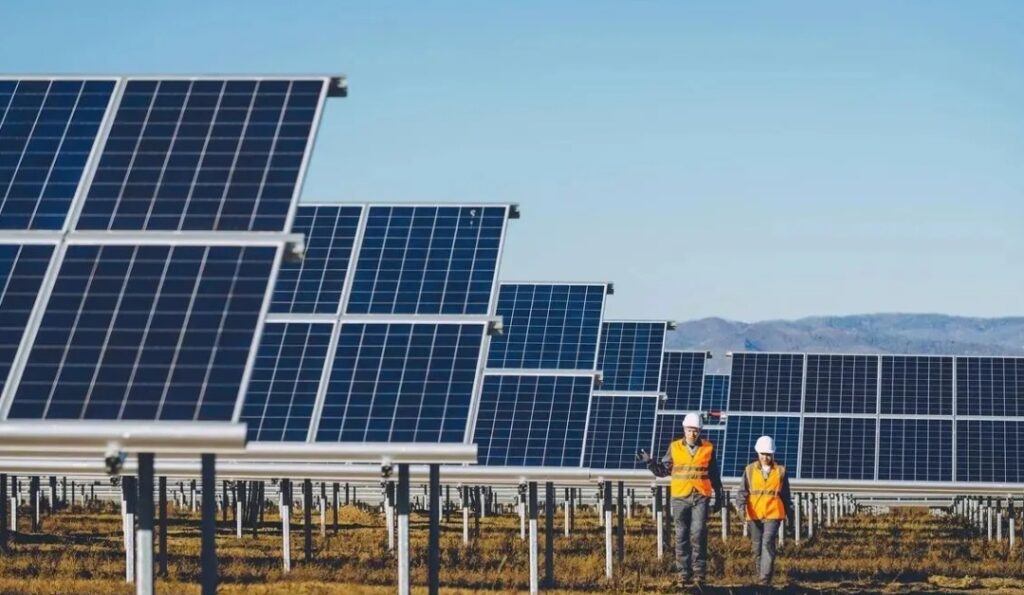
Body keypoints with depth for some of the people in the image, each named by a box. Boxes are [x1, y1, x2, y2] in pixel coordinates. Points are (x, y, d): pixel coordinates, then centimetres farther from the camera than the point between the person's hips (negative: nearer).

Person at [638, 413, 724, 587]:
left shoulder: (708, 448, 5)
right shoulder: (675, 448, 5)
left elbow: (714, 476, 12)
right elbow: (663, 470, 11)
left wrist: (718, 497, 12)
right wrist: (649, 462, -5)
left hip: (701, 497, -1)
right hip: (680, 498, 1)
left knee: (698, 534, -12)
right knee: (682, 536, 4)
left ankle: (699, 573, -7)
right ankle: (684, 573, 10)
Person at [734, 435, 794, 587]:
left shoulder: (780, 471, 7)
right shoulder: (750, 470, 6)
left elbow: (786, 495, 13)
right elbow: (743, 490, 1)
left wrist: (790, 514, 16)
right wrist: (741, 504, -18)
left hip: (773, 514, -2)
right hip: (754, 515, 2)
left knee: (768, 544, -16)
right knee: (757, 547, 8)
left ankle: (765, 580, -19)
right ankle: (761, 576, 23)